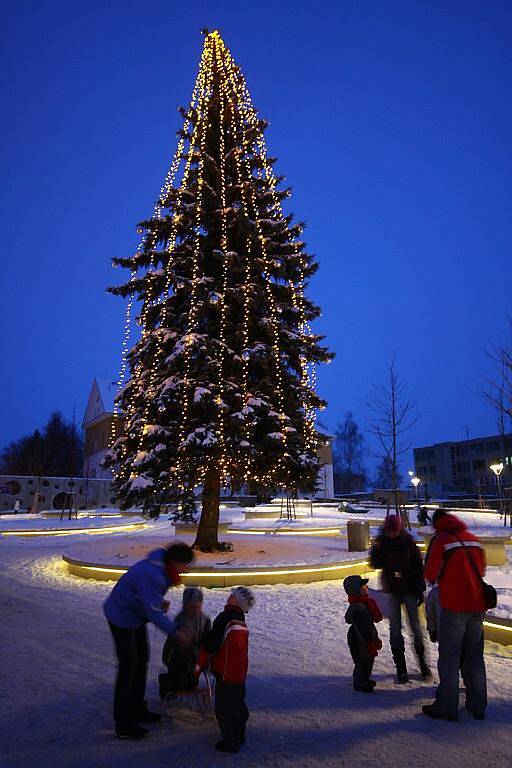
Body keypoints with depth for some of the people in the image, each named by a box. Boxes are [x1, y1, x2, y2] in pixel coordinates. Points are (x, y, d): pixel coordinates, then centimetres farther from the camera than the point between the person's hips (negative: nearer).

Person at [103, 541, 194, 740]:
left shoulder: (161, 567, -5)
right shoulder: (151, 575, -35)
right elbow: (153, 611, -32)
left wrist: (160, 601, -5)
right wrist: (175, 631, -29)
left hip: (136, 614, 10)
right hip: (122, 617, -10)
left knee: (142, 659, 17)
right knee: (128, 666, -3)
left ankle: (137, 709, 33)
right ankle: (124, 725, 9)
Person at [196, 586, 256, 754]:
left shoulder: (225, 618, -17)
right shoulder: (242, 622, 11)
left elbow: (211, 645, -17)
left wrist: (199, 665, -6)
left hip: (226, 673, -8)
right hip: (239, 673, 8)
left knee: (224, 708, 6)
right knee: (237, 704, 22)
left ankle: (230, 743, 15)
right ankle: (238, 735, 35)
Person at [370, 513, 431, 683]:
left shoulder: (408, 541, -8)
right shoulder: (381, 541, -4)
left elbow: (418, 565, -2)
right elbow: (375, 565, -3)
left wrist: (420, 589, -3)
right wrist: (377, 550, -21)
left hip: (409, 588, -1)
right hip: (391, 590, 1)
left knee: (415, 625, 4)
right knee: (395, 628, 3)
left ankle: (423, 663, 19)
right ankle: (400, 667, 12)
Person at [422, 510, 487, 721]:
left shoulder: (440, 540, -9)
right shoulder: (474, 539, 8)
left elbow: (430, 575, -7)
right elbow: (481, 570, 17)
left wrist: (435, 578, 14)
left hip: (454, 605, -6)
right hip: (478, 605, 6)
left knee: (449, 658, 5)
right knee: (475, 657, 18)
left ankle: (447, 708, 11)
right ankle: (477, 706, 26)